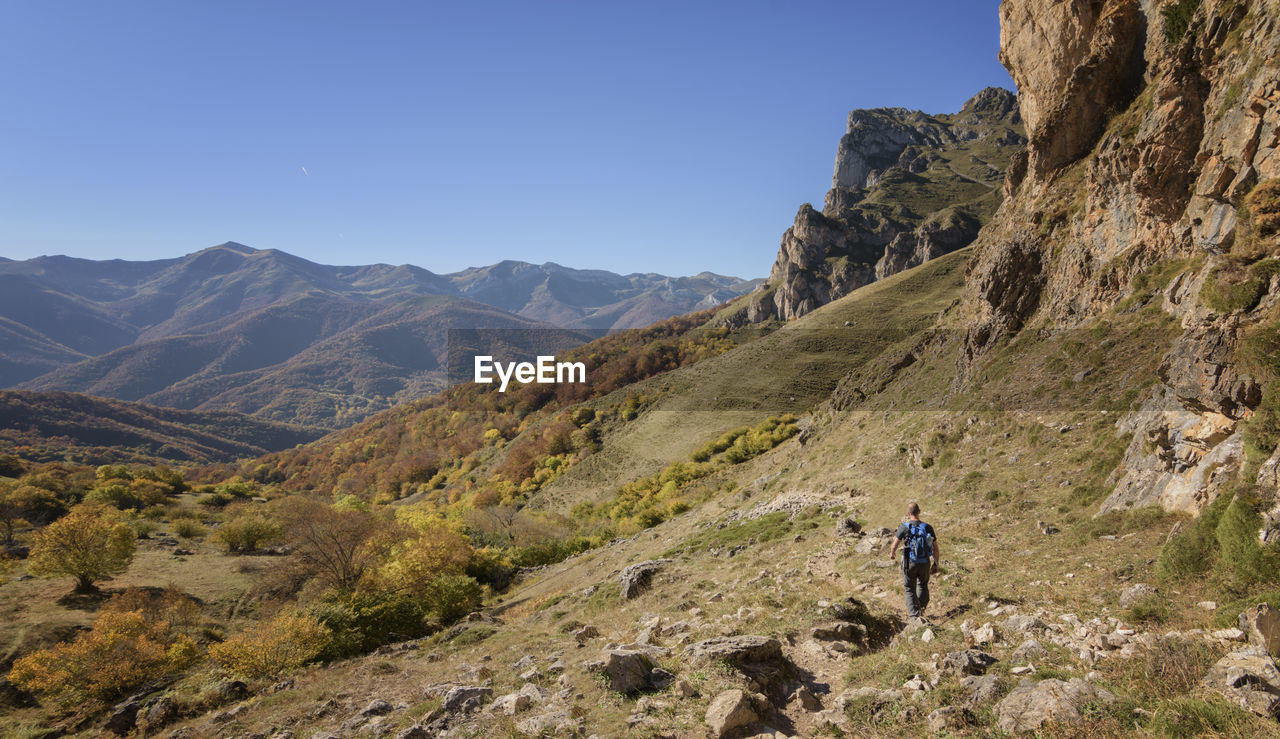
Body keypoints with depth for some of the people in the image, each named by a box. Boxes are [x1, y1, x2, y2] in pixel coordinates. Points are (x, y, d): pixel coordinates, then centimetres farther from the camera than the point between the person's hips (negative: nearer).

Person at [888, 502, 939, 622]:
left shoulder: (904, 527, -10)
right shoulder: (928, 527, -3)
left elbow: (895, 544, -4)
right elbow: (935, 548, 0)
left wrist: (892, 553, 18)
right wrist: (935, 564, 12)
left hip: (910, 563, -2)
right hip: (925, 563, 2)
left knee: (910, 590, 10)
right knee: (923, 585, 29)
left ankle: (915, 615, -1)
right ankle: (922, 609, 37)